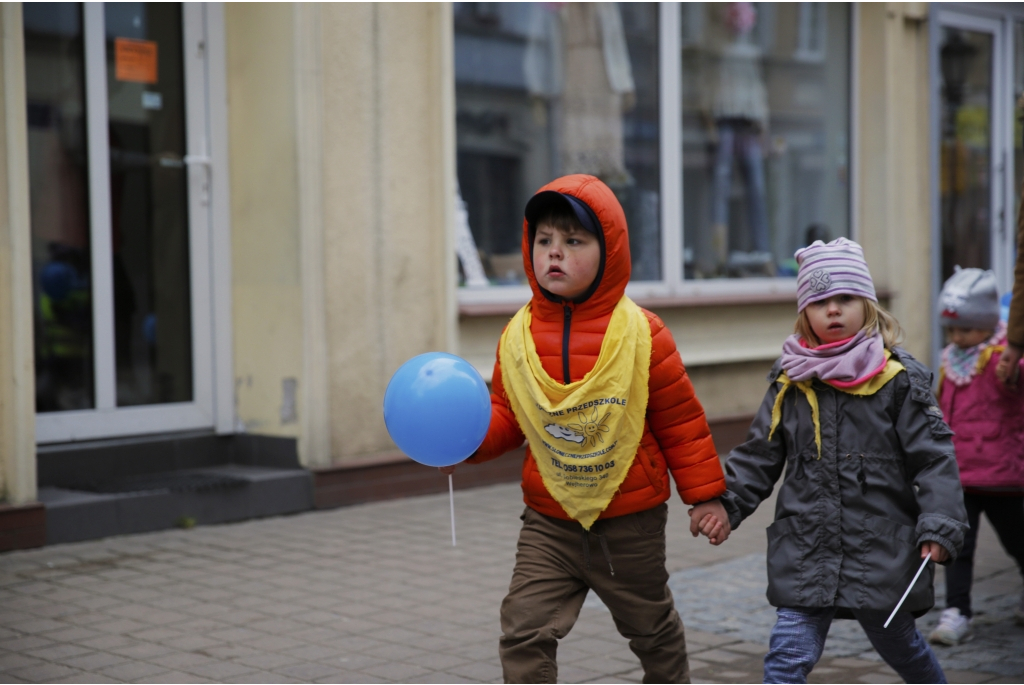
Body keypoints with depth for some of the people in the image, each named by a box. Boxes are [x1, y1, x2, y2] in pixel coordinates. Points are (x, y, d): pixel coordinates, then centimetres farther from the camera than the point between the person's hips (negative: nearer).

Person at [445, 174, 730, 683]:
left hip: (630, 522, -2)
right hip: (549, 523, 2)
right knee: (524, 634, -8)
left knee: (653, 631, 18)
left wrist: (705, 496, -2)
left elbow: (680, 420, -5)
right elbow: (506, 414, 5)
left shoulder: (641, 334, -12)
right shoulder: (519, 335, -5)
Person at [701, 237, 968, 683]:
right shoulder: (790, 383, 2)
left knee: (897, 643, 18)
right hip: (805, 550, 2)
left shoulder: (898, 379, -6)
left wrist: (939, 527, -16)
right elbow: (759, 456, 9)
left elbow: (933, 457, -7)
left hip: (883, 549, -2)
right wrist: (725, 502, -5)